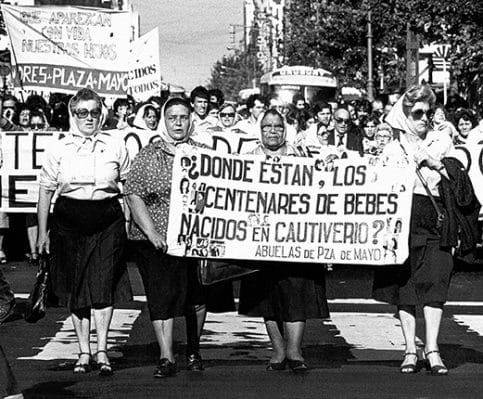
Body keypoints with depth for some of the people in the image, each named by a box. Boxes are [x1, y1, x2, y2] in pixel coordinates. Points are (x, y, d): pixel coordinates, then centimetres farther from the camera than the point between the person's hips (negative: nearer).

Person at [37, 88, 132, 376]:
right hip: (69, 221, 1)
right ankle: (84, 352, 12)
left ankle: (102, 351, -2)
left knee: (103, 286, -8)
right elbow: (46, 191, 8)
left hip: (107, 222, -1)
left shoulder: (116, 146, 4)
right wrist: (43, 232, 6)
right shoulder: (59, 149, 3)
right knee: (75, 288, 4)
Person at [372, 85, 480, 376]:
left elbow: (459, 179, 5)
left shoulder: (440, 144, 13)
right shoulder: (392, 149, 10)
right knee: (404, 287, -1)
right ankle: (411, 350, 5)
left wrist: (436, 164, -8)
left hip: (435, 224, 0)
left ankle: (432, 349, -9)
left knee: (435, 284, -9)